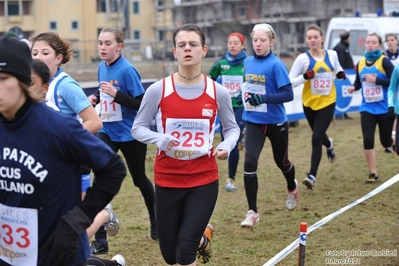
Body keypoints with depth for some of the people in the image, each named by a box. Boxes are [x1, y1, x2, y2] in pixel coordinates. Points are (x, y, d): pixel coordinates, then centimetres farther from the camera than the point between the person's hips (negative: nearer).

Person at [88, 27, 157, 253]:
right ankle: (100, 239, -3)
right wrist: (97, 99, -2)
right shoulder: (102, 68, 2)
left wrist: (116, 94, -32)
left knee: (139, 179, 14)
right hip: (107, 132, 5)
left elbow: (142, 104, -22)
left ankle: (156, 220, 42)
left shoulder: (127, 70, -19)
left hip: (130, 135, -5)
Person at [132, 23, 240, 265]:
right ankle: (201, 237, 46)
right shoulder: (158, 90, -8)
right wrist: (159, 139, -20)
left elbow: (232, 128, 10)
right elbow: (138, 127, 0)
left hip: (204, 180, -1)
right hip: (167, 180, 1)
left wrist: (227, 146, -12)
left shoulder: (219, 92, -5)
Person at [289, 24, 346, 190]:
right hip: (309, 103, 1)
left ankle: (312, 176, -6)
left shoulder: (332, 54, -2)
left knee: (316, 139, -11)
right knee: (318, 135, 21)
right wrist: (304, 77, -28)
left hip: (327, 102, -1)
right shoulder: (303, 58, -11)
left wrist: (341, 74, -3)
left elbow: (337, 69, 20)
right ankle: (329, 145, 60)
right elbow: (290, 82, -11)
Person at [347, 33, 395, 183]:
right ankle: (373, 174, 1)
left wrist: (376, 80, -24)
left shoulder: (384, 62, -10)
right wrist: (353, 87, -5)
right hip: (367, 108, 3)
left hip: (385, 108, -3)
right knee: (367, 140, -9)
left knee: (386, 142, 7)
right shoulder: (360, 64, 4)